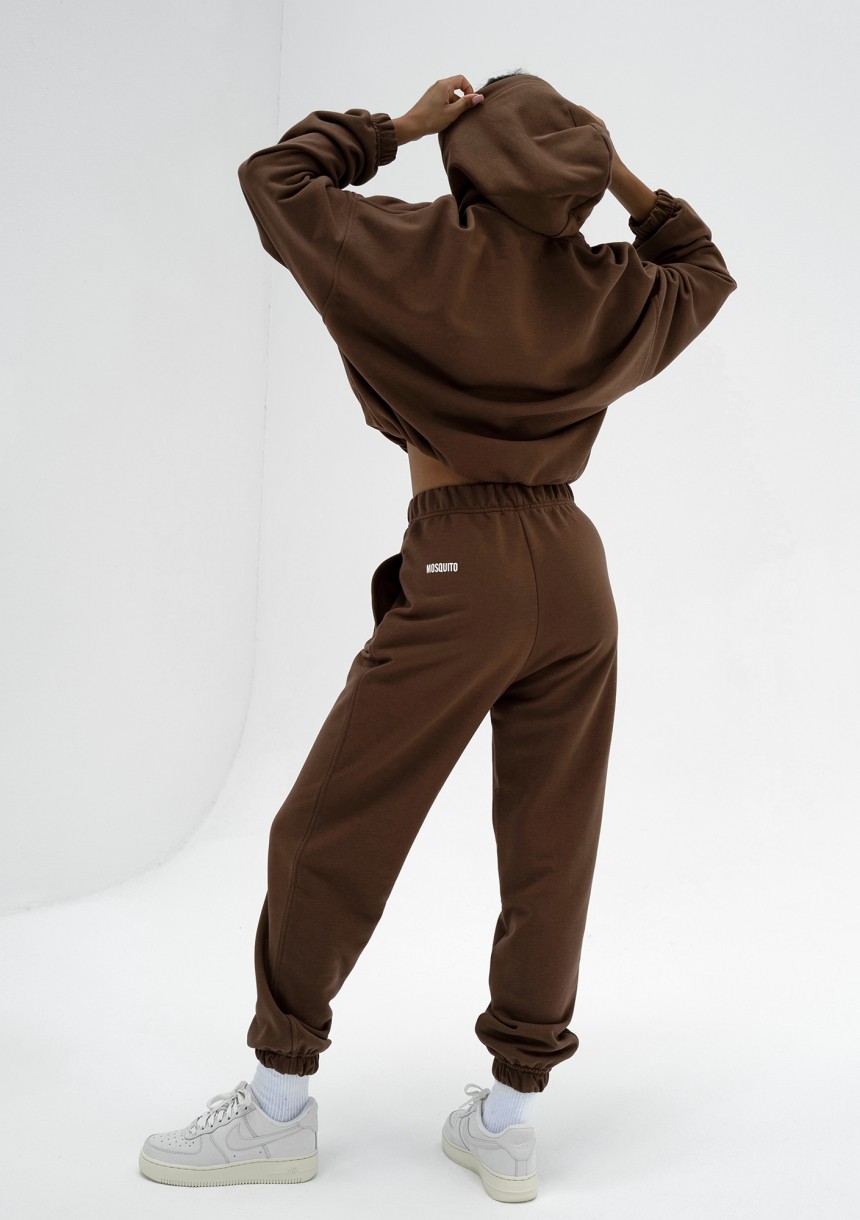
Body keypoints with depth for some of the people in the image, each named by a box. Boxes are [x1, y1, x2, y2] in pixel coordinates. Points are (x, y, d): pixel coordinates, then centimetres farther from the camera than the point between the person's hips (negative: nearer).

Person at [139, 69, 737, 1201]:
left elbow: (275, 175, 9)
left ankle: (280, 1103, 15)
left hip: (462, 569, -5)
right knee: (551, 850, 8)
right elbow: (705, 275, 29)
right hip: (574, 569, 5)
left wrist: (399, 126, 13)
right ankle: (509, 1118, 17)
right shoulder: (612, 291, 7)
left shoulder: (415, 252, -4)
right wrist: (625, 177, 19)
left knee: (330, 831, 6)